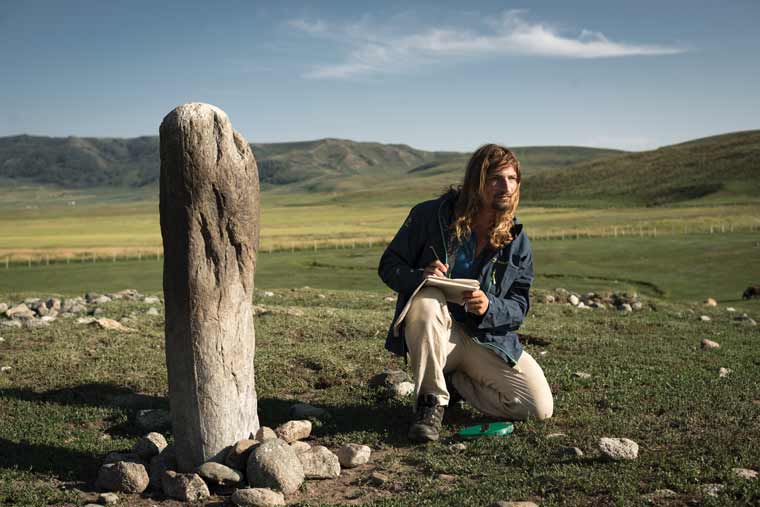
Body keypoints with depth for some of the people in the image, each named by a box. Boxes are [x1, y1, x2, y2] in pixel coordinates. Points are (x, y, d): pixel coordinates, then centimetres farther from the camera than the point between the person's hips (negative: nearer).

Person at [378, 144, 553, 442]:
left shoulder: (518, 241, -1)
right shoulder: (430, 216, -10)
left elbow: (519, 305, 1)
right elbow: (389, 265, -5)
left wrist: (489, 307, -22)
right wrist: (420, 276, -28)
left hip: (487, 338, 3)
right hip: (434, 331, -3)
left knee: (541, 408, -12)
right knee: (425, 301, -39)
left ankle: (454, 380, 11)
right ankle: (431, 401, -18)